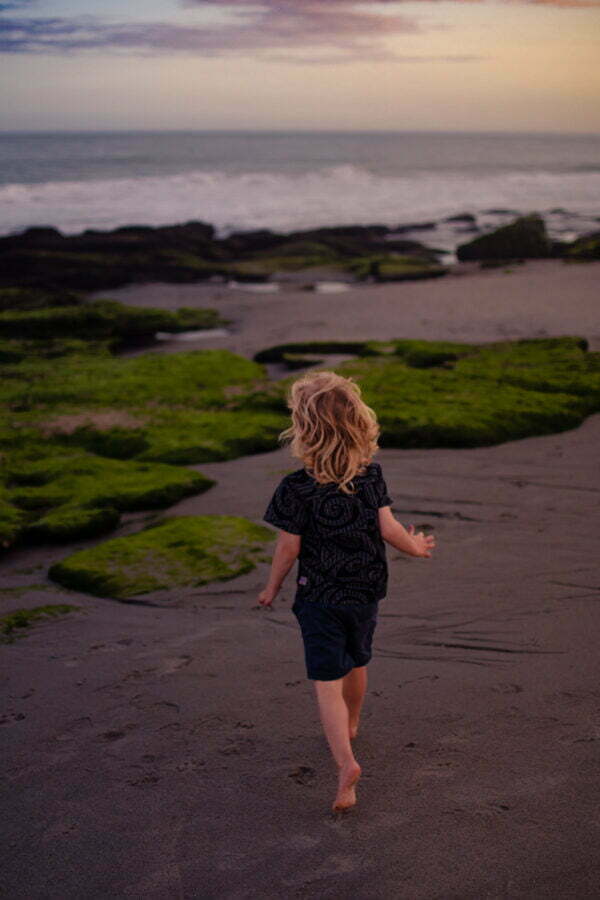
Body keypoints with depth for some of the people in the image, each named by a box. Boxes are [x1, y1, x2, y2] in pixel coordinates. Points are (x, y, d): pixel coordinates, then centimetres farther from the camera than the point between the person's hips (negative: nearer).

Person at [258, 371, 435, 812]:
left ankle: (346, 761, -18)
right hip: (366, 591, 5)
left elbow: (288, 547, -12)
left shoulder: (298, 487, -19)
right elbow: (388, 528, -7)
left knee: (327, 681, -3)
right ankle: (350, 726, 49)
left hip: (319, 597, -5)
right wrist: (415, 546, 14)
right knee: (357, 663, 26)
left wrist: (272, 587, 4)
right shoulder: (371, 474, -8)